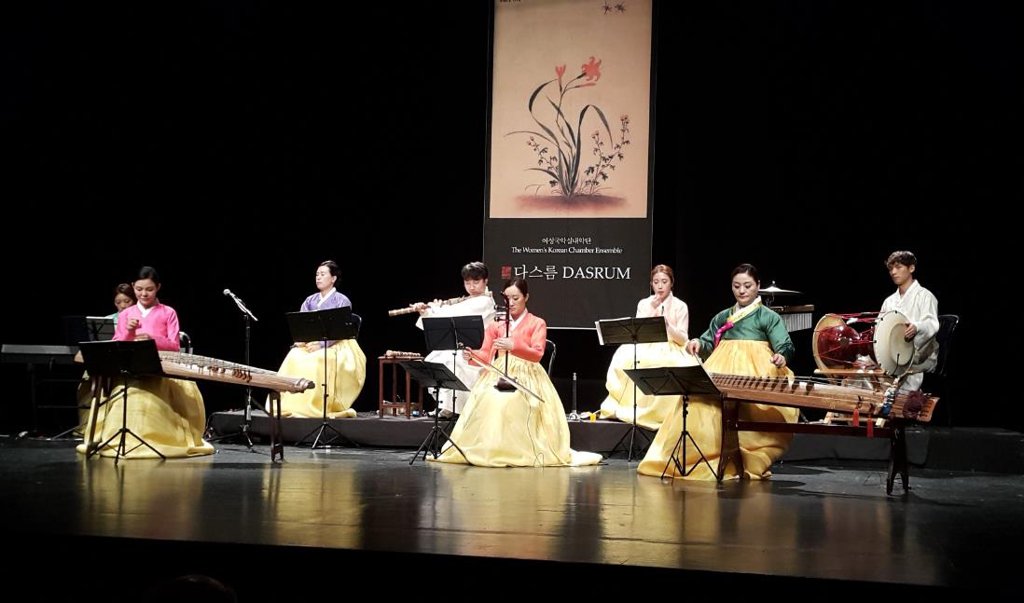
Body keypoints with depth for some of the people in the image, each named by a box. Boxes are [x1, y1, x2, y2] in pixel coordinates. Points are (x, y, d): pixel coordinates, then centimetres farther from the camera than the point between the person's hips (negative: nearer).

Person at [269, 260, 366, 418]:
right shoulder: (310, 300, 14)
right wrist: (300, 339, -17)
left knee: (318, 360, -37)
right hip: (310, 344, 5)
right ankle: (292, 404, -29)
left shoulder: (342, 301, -2)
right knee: (294, 357, -27)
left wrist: (320, 344, -25)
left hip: (337, 346, -5)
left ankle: (318, 405, -32)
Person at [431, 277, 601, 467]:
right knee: (488, 400, -32)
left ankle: (523, 450, -27)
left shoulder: (537, 323, 8)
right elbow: (485, 357, 8)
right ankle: (484, 449, -22)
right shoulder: (495, 324, 18)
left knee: (512, 401, -37)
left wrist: (513, 346, -29)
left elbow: (537, 355, -10)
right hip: (498, 375, 3)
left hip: (527, 377, -3)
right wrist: (472, 356, -17)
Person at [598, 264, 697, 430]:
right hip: (647, 349, 2)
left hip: (672, 350, -2)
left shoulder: (680, 306, 4)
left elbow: (682, 339, 0)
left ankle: (661, 411, -23)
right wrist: (652, 310, -8)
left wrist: (667, 324, -18)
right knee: (624, 358, -30)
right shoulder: (644, 304, 10)